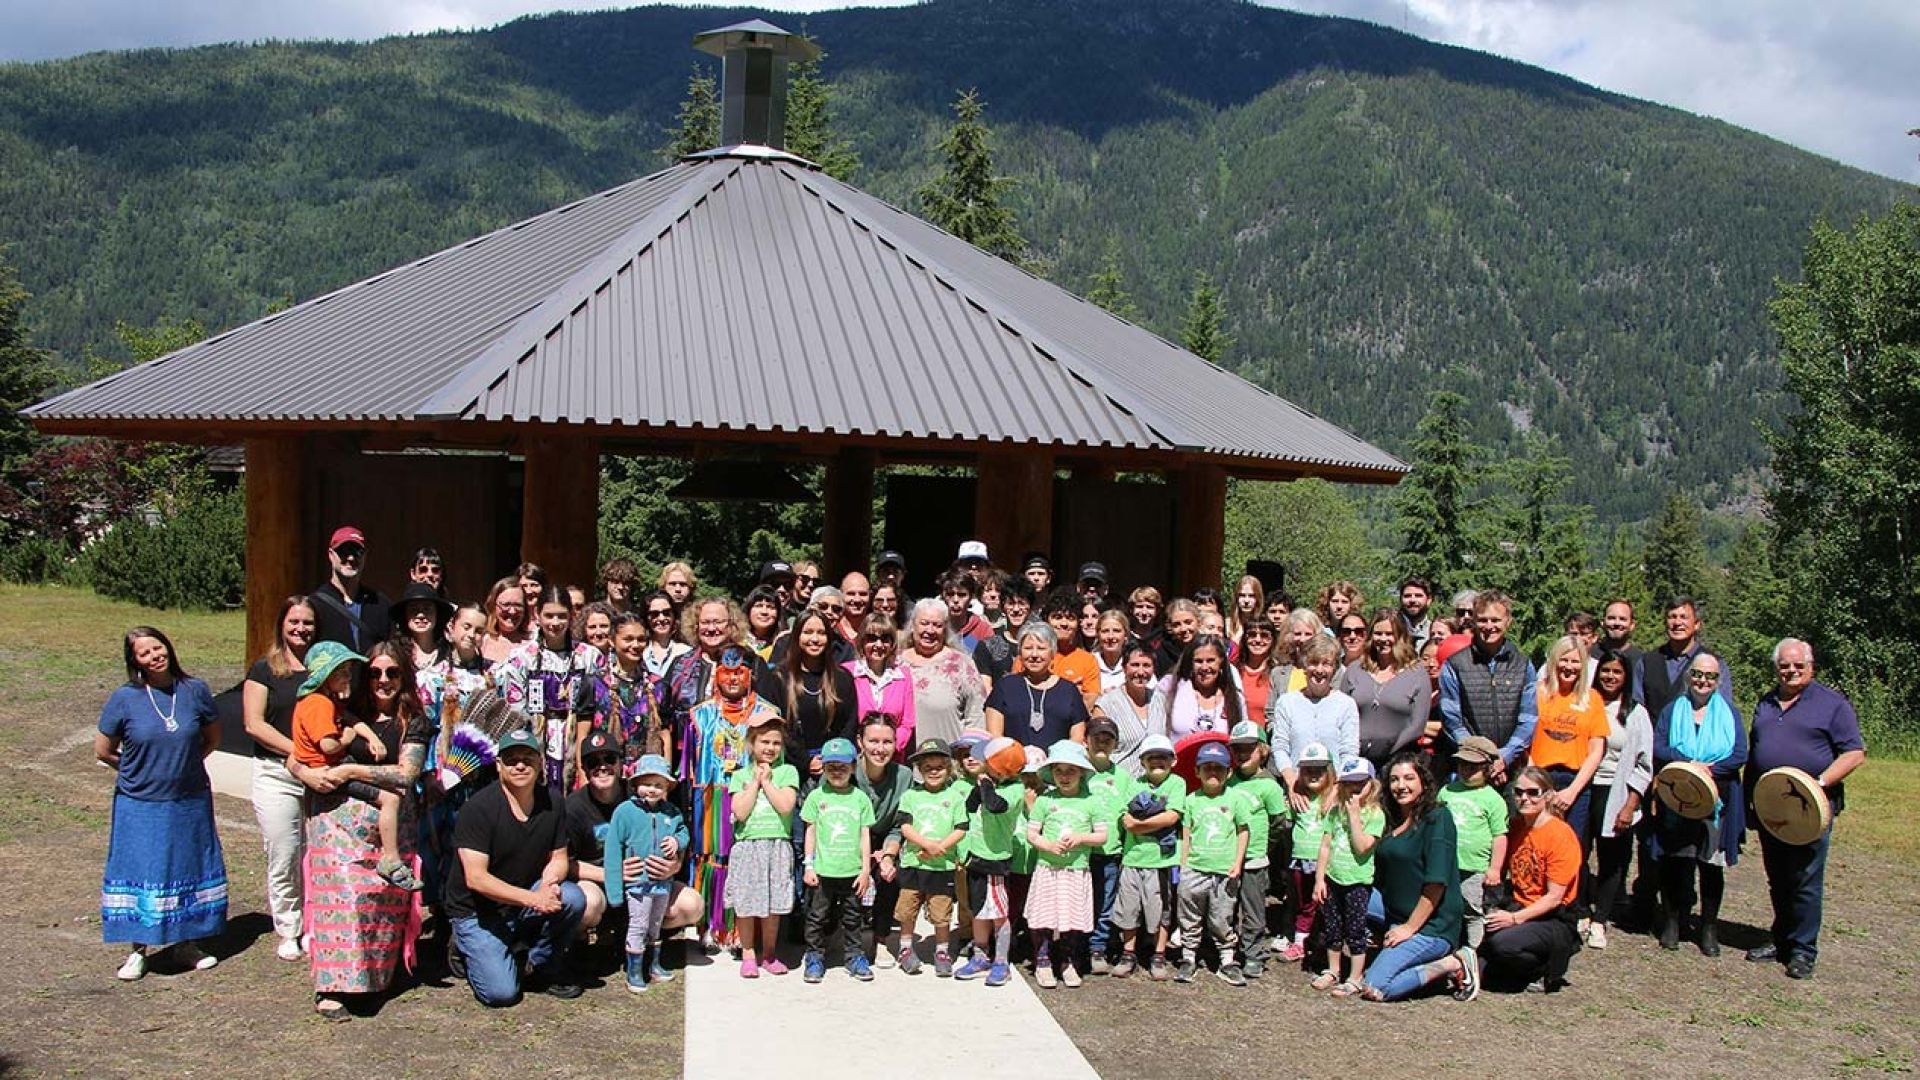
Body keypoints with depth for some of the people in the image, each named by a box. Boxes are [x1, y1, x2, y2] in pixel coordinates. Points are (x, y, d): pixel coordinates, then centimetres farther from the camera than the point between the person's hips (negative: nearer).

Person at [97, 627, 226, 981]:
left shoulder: (195, 691, -4)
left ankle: (186, 944, 24)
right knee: (139, 873, -1)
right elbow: (103, 750, 1)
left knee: (192, 870, 10)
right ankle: (138, 950, 11)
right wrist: (142, 772, 6)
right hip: (140, 806, -2)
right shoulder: (124, 699, -9)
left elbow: (213, 736, 12)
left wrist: (186, 764, 6)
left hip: (190, 803, 2)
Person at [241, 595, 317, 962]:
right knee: (283, 859, 0)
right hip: (276, 774, -2)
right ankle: (288, 932, 13)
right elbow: (254, 724, -6)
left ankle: (314, 926, 16)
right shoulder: (264, 669, 1)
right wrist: (298, 752, -14)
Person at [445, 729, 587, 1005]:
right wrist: (534, 899, -31)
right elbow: (475, 878, -23)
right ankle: (468, 949, 13)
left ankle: (545, 967, 0)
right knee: (501, 993, -19)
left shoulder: (551, 803, -3)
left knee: (573, 898, -25)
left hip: (525, 907, 4)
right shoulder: (478, 808, -19)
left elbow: (558, 858, 4)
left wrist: (549, 883, -21)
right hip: (478, 912, -4)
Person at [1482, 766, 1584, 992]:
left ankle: (1549, 970, -4)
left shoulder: (1560, 834, -13)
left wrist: (1514, 918, -22)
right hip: (1518, 910, 6)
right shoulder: (1516, 825, 8)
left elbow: (1554, 898, -16)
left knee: (1503, 943, -32)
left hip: (1554, 920, -6)